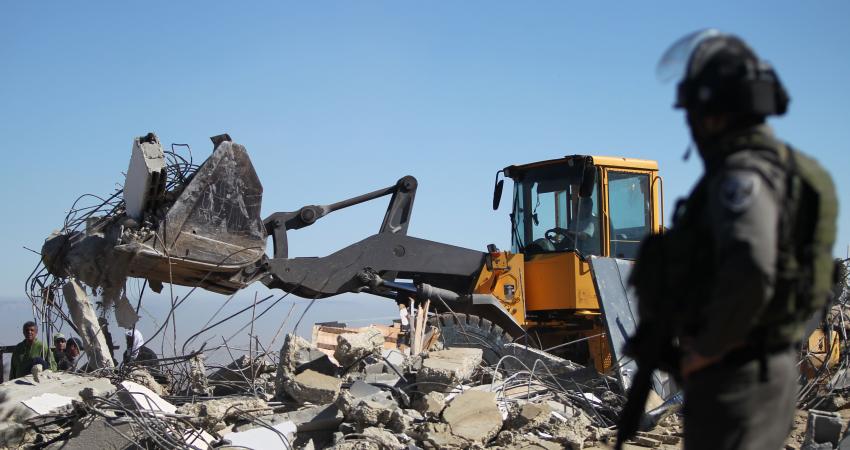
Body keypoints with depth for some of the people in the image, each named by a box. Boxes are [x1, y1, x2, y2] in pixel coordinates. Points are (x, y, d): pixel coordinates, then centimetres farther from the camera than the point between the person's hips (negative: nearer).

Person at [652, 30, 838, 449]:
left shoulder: (742, 174, -19)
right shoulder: (778, 166, 13)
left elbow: (750, 272, -35)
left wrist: (708, 348, -21)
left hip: (732, 377, -10)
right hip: (770, 367, 10)